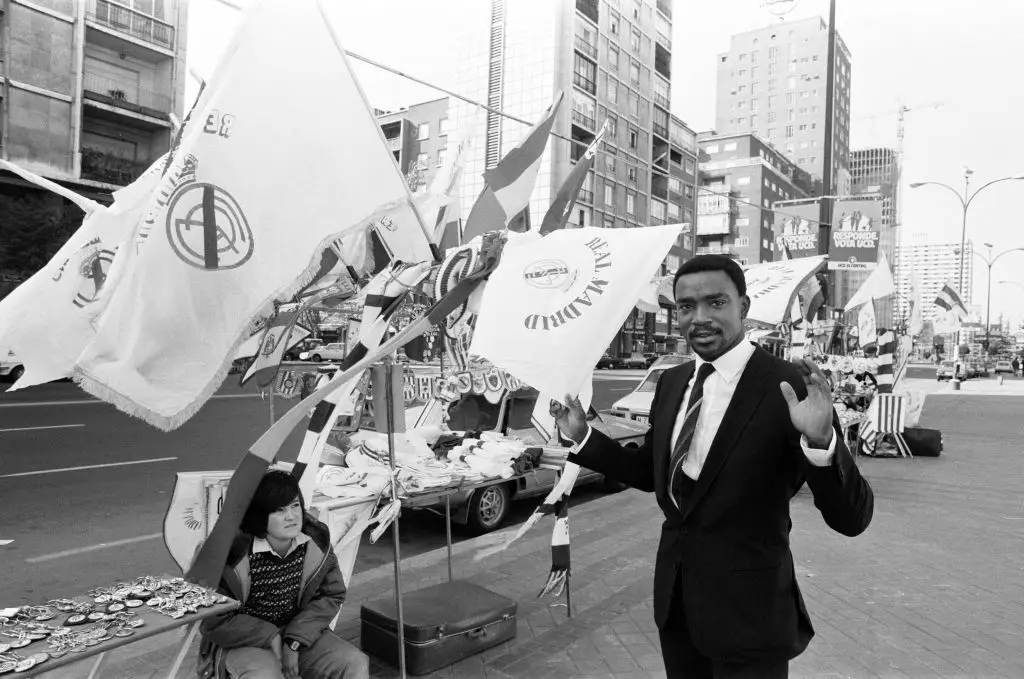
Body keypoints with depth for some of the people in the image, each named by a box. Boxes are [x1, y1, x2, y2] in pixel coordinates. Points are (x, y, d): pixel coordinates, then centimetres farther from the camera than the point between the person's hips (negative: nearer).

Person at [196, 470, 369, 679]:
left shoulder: (317, 540, -11)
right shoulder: (232, 553, -22)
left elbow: (332, 595, -1)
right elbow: (214, 622, -13)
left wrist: (294, 641, -13)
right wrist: (270, 638, -17)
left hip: (299, 633, 4)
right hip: (243, 641, -4)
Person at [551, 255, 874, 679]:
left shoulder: (789, 386, -18)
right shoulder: (671, 382, 1)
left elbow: (852, 519, -20)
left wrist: (821, 439, -38)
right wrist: (583, 436, 2)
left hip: (747, 610, -6)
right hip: (674, 597, 6)